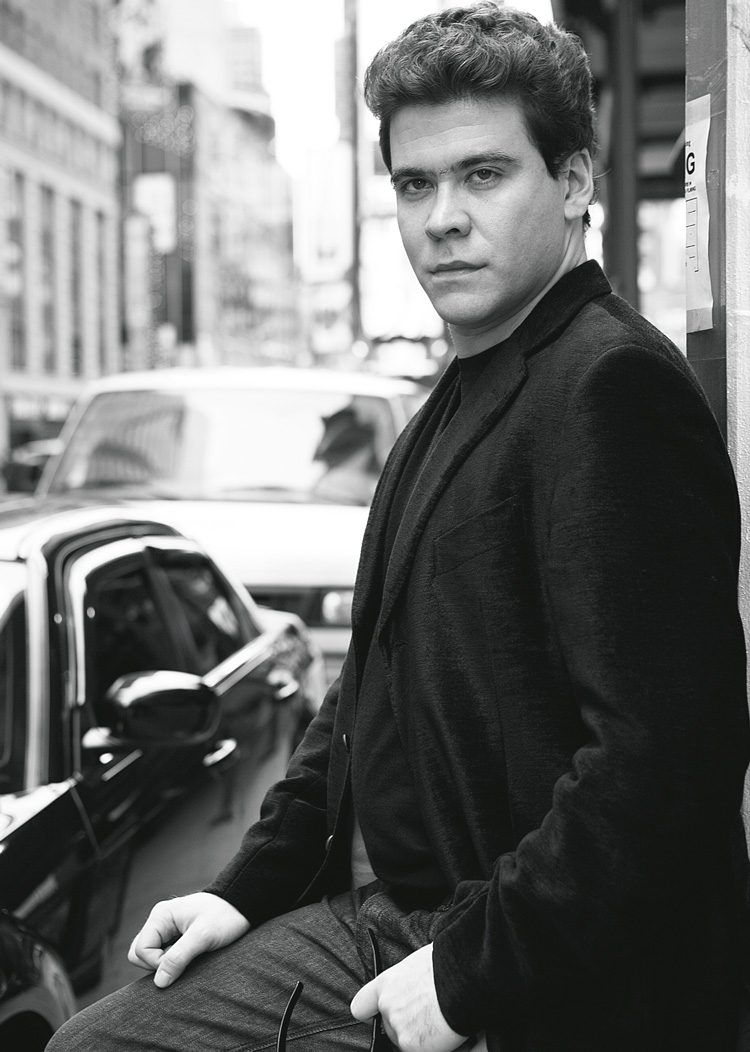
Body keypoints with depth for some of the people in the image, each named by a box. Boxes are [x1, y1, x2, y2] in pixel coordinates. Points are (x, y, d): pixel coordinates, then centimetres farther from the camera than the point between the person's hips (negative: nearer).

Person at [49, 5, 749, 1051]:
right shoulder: (462, 398, 14)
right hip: (375, 924, 9)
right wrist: (250, 885, 10)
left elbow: (664, 749, -26)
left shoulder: (615, 384, -18)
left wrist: (473, 968, -19)